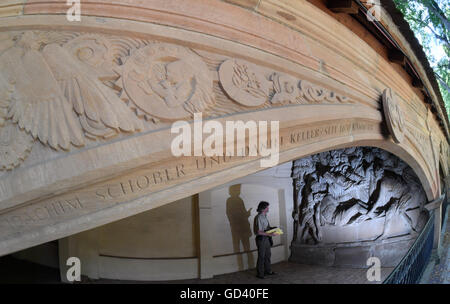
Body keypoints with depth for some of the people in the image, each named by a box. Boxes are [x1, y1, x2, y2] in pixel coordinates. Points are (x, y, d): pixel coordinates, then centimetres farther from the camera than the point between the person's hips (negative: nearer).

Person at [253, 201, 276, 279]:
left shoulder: (264, 216, 8)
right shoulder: (258, 218, -21)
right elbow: (259, 232, -24)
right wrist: (269, 234, -26)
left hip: (266, 238, 9)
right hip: (261, 238, -9)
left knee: (268, 255, 18)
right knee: (261, 256, 1)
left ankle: (268, 270, 31)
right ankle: (260, 273, 12)